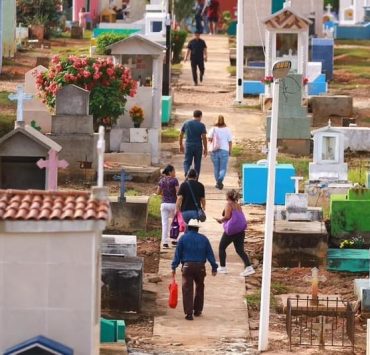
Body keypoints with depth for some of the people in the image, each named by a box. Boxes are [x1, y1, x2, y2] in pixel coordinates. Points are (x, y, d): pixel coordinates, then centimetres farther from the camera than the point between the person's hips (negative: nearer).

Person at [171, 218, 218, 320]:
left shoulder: (183, 238, 2)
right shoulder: (203, 239, 7)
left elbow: (177, 254, 1)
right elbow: (210, 254, 8)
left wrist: (174, 267, 4)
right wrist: (214, 267, 13)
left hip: (187, 266, -2)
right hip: (200, 266, 2)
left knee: (187, 290, -3)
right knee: (199, 288, 20)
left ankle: (189, 313, -10)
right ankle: (197, 310, 26)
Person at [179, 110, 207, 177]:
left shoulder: (186, 123, 3)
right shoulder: (201, 125, -5)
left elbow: (181, 135, 7)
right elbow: (204, 137, -9)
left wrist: (181, 145, 19)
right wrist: (205, 149, -3)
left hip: (188, 146, 1)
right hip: (198, 147, -1)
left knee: (187, 162, 7)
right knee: (197, 164, 10)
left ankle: (187, 173, -22)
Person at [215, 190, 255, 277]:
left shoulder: (229, 205, -8)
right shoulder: (238, 206, 15)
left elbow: (227, 216, -21)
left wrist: (221, 220, -2)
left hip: (231, 231, -7)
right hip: (240, 231, 7)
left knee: (221, 248, 10)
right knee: (240, 250, 6)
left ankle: (222, 268, 12)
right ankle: (249, 267, -10)